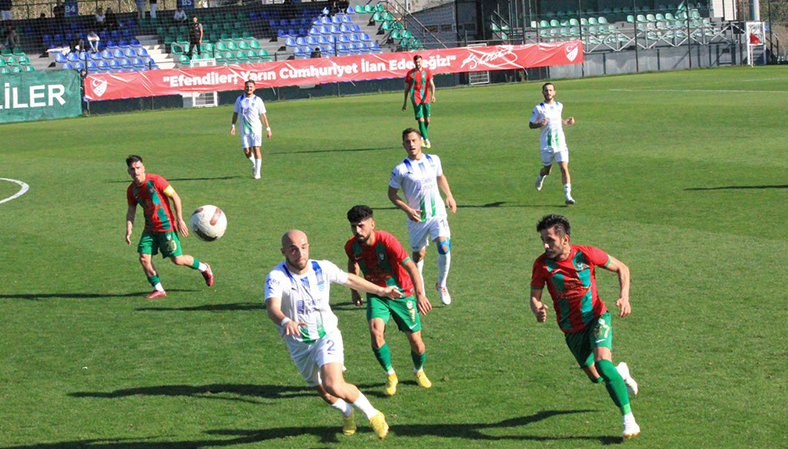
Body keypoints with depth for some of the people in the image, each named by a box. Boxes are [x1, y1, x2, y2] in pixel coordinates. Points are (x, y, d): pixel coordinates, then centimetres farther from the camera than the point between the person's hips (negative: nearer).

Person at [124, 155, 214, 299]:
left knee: (177, 259, -6)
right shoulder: (131, 190, 2)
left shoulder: (155, 180, -15)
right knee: (144, 258, -9)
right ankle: (158, 289, 4)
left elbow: (175, 197, -10)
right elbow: (131, 211, 13)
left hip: (166, 226, -6)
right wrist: (129, 230, -2)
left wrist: (179, 220, -12)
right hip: (150, 228, 6)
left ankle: (204, 268, 23)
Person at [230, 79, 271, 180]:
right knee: (247, 151, -1)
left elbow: (263, 115, 1)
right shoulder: (239, 99, 7)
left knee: (256, 149, -9)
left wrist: (268, 129, -1)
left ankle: (257, 172, -2)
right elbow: (235, 113, 15)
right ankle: (254, 164, 29)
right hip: (244, 130, 3)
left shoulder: (257, 100, -1)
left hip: (256, 128, -3)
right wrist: (233, 125, 6)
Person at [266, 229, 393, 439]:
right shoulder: (276, 277, -21)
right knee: (325, 393, 16)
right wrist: (285, 321, -61)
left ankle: (372, 415, -1)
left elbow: (349, 279, 10)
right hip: (299, 345, 1)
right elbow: (272, 308, -39)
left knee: (333, 386, -24)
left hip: (328, 336, -1)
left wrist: (380, 290, 20)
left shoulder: (322, 268, -10)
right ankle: (347, 414, 50)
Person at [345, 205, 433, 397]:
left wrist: (420, 294, -42)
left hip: (401, 293, -3)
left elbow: (410, 266, -32)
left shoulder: (386, 241, -28)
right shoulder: (352, 246, -12)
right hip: (377, 295, 3)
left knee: (416, 341, 1)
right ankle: (390, 375, -2)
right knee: (375, 332, -24)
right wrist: (354, 290, 13)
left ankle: (419, 371, 36)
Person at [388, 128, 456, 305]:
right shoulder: (401, 169, -11)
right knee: (418, 254, 9)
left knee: (444, 247, -17)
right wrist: (407, 209, -15)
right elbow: (392, 193, -3)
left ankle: (441, 284, 5)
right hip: (417, 218, -2)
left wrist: (449, 196, 13)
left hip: (438, 214, 2)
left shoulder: (434, 160, 2)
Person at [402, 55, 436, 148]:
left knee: (427, 120, 8)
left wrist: (432, 95, -23)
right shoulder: (410, 73, 1)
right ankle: (426, 140, -15)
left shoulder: (427, 71, 3)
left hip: (426, 99, 2)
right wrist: (405, 102, 9)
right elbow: (407, 88, 8)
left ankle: (422, 137, 31)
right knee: (421, 120, -13)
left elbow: (431, 84, -5)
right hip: (416, 99, -2)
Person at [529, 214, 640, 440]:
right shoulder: (542, 264, -14)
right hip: (571, 330, 3)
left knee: (602, 363, -27)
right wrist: (537, 310, -33)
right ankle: (620, 372, 51)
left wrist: (624, 297, -16)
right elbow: (534, 297, -8)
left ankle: (628, 418, -18)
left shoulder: (586, 254, -16)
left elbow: (621, 268, -2)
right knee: (596, 378, 14)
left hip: (596, 318, -3)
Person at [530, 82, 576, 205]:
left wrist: (566, 122, 8)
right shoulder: (539, 108, -4)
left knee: (564, 169, -11)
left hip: (560, 144, 2)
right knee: (547, 170, 10)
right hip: (546, 145, -2)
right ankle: (540, 177, 47)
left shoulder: (559, 106, 9)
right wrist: (540, 124, -20)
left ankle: (567, 196, -11)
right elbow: (531, 125, 0)